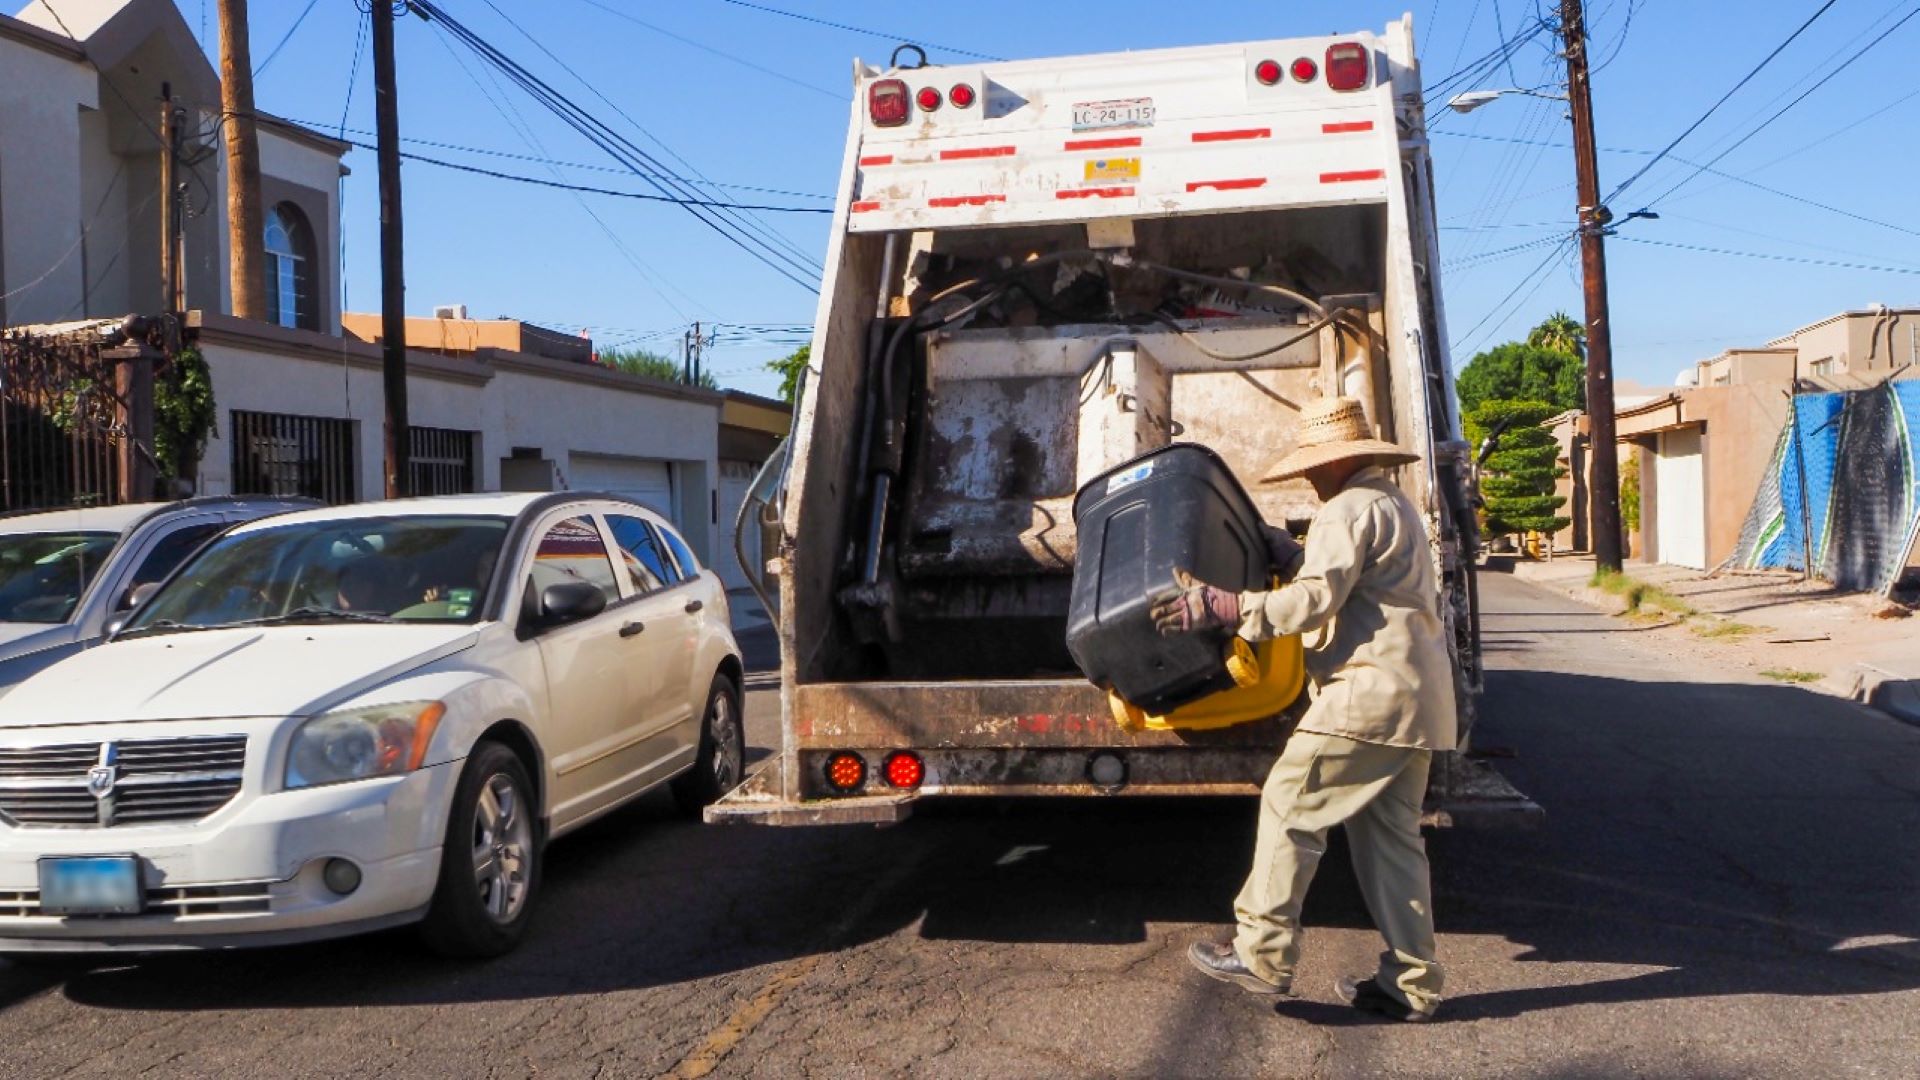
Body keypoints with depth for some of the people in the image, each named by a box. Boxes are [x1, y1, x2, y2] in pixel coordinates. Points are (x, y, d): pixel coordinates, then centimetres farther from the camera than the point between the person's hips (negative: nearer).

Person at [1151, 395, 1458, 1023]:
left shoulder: (1349, 509, -10)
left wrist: (1226, 609, -20)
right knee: (1390, 835, 11)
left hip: (1372, 690, -10)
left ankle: (1262, 953, -3)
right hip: (1418, 697, 10)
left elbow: (1315, 598, -20)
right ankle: (1410, 985, 12)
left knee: (1290, 805, -5)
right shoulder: (1397, 506, 23)